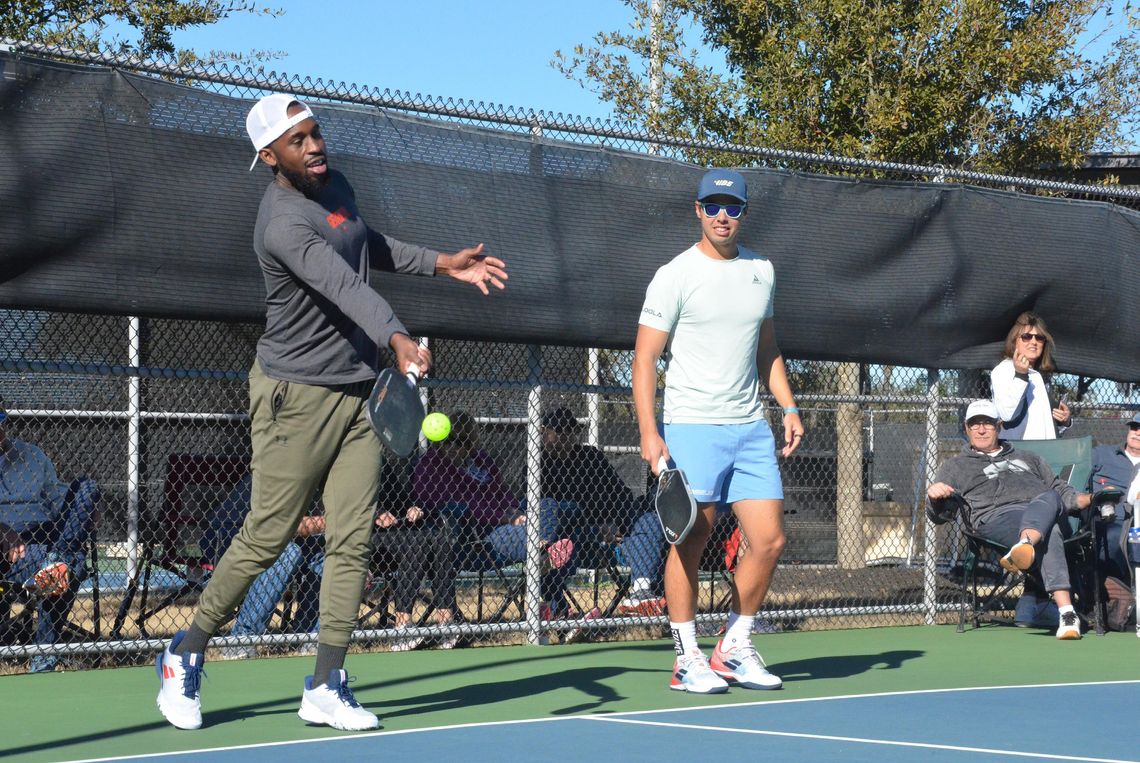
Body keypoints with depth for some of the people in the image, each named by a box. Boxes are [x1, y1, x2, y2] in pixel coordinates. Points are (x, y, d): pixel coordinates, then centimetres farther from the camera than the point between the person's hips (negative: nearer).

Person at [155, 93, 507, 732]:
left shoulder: (335, 183, 8)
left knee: (353, 541, -1)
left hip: (358, 392, 7)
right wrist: (398, 340, -51)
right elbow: (343, 285, -38)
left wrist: (442, 264, 25)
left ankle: (327, 686, 2)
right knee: (265, 539, -1)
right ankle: (185, 657, 17)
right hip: (297, 394, -7)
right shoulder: (285, 223, -21)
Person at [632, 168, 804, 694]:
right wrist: (648, 432, -15)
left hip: (751, 428, 5)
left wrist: (788, 406, 12)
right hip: (692, 428, -5)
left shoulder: (761, 271, 13)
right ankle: (687, 659, 5)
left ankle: (734, 650, 15)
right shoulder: (675, 276, -4)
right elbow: (645, 358, -6)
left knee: (769, 540, 1)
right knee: (691, 541, -4)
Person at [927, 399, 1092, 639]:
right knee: (1049, 534, -40)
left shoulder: (1027, 459, 41)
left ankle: (1024, 547, -71)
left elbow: (1061, 491, 35)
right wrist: (935, 496, -10)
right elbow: (939, 512, 16)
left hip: (1049, 512, 3)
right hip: (996, 516, -3)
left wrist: (1086, 500, 11)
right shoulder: (955, 465, 31)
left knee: (1049, 499, -39)